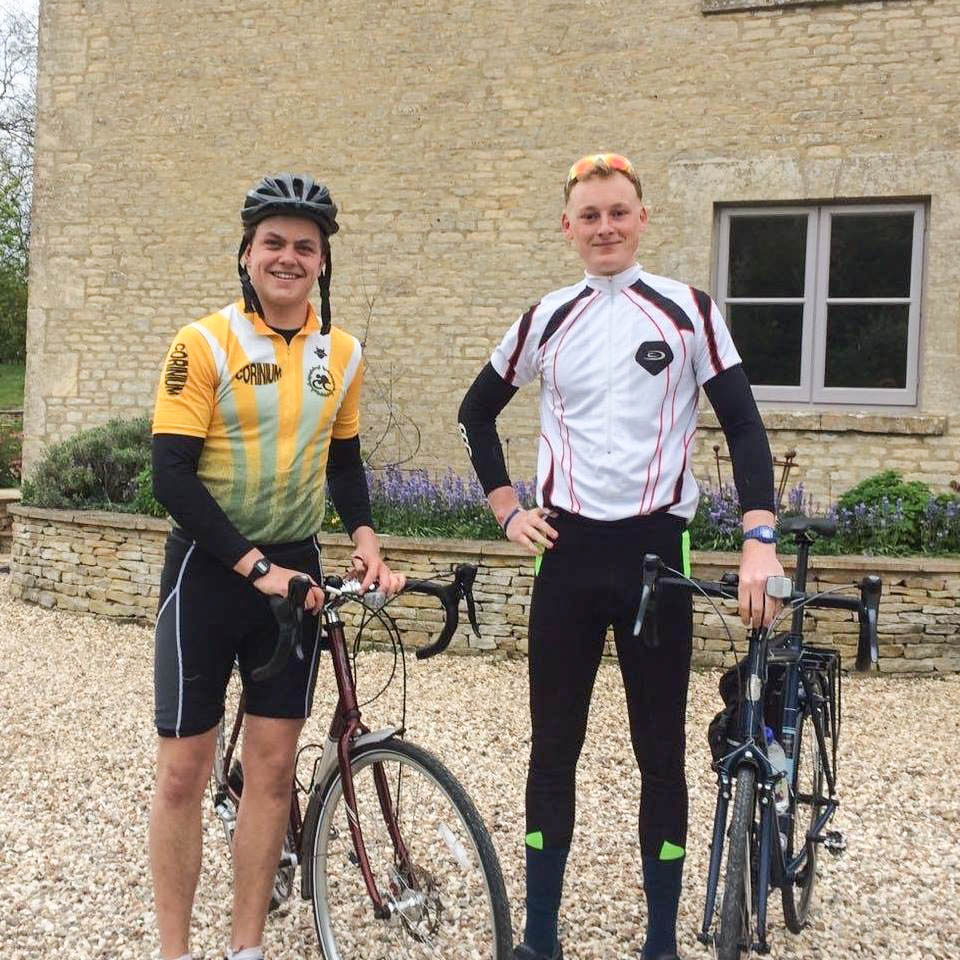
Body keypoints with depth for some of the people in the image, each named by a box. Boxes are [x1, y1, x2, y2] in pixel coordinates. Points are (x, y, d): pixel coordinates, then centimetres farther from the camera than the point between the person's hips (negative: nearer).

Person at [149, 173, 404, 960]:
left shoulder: (342, 354, 4)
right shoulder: (204, 344, -11)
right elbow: (172, 474, -15)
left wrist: (363, 536, -2)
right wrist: (254, 566, -20)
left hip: (294, 570, 4)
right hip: (208, 571, -4)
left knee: (273, 768, 7)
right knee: (183, 770, 1)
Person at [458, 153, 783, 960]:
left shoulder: (688, 310, -1)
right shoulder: (546, 321, 7)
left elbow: (743, 424, -4)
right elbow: (477, 411, 19)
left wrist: (760, 539, -16)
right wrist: (506, 508, 10)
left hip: (656, 550, -2)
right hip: (567, 552, 2)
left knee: (661, 753, 6)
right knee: (553, 748, 8)